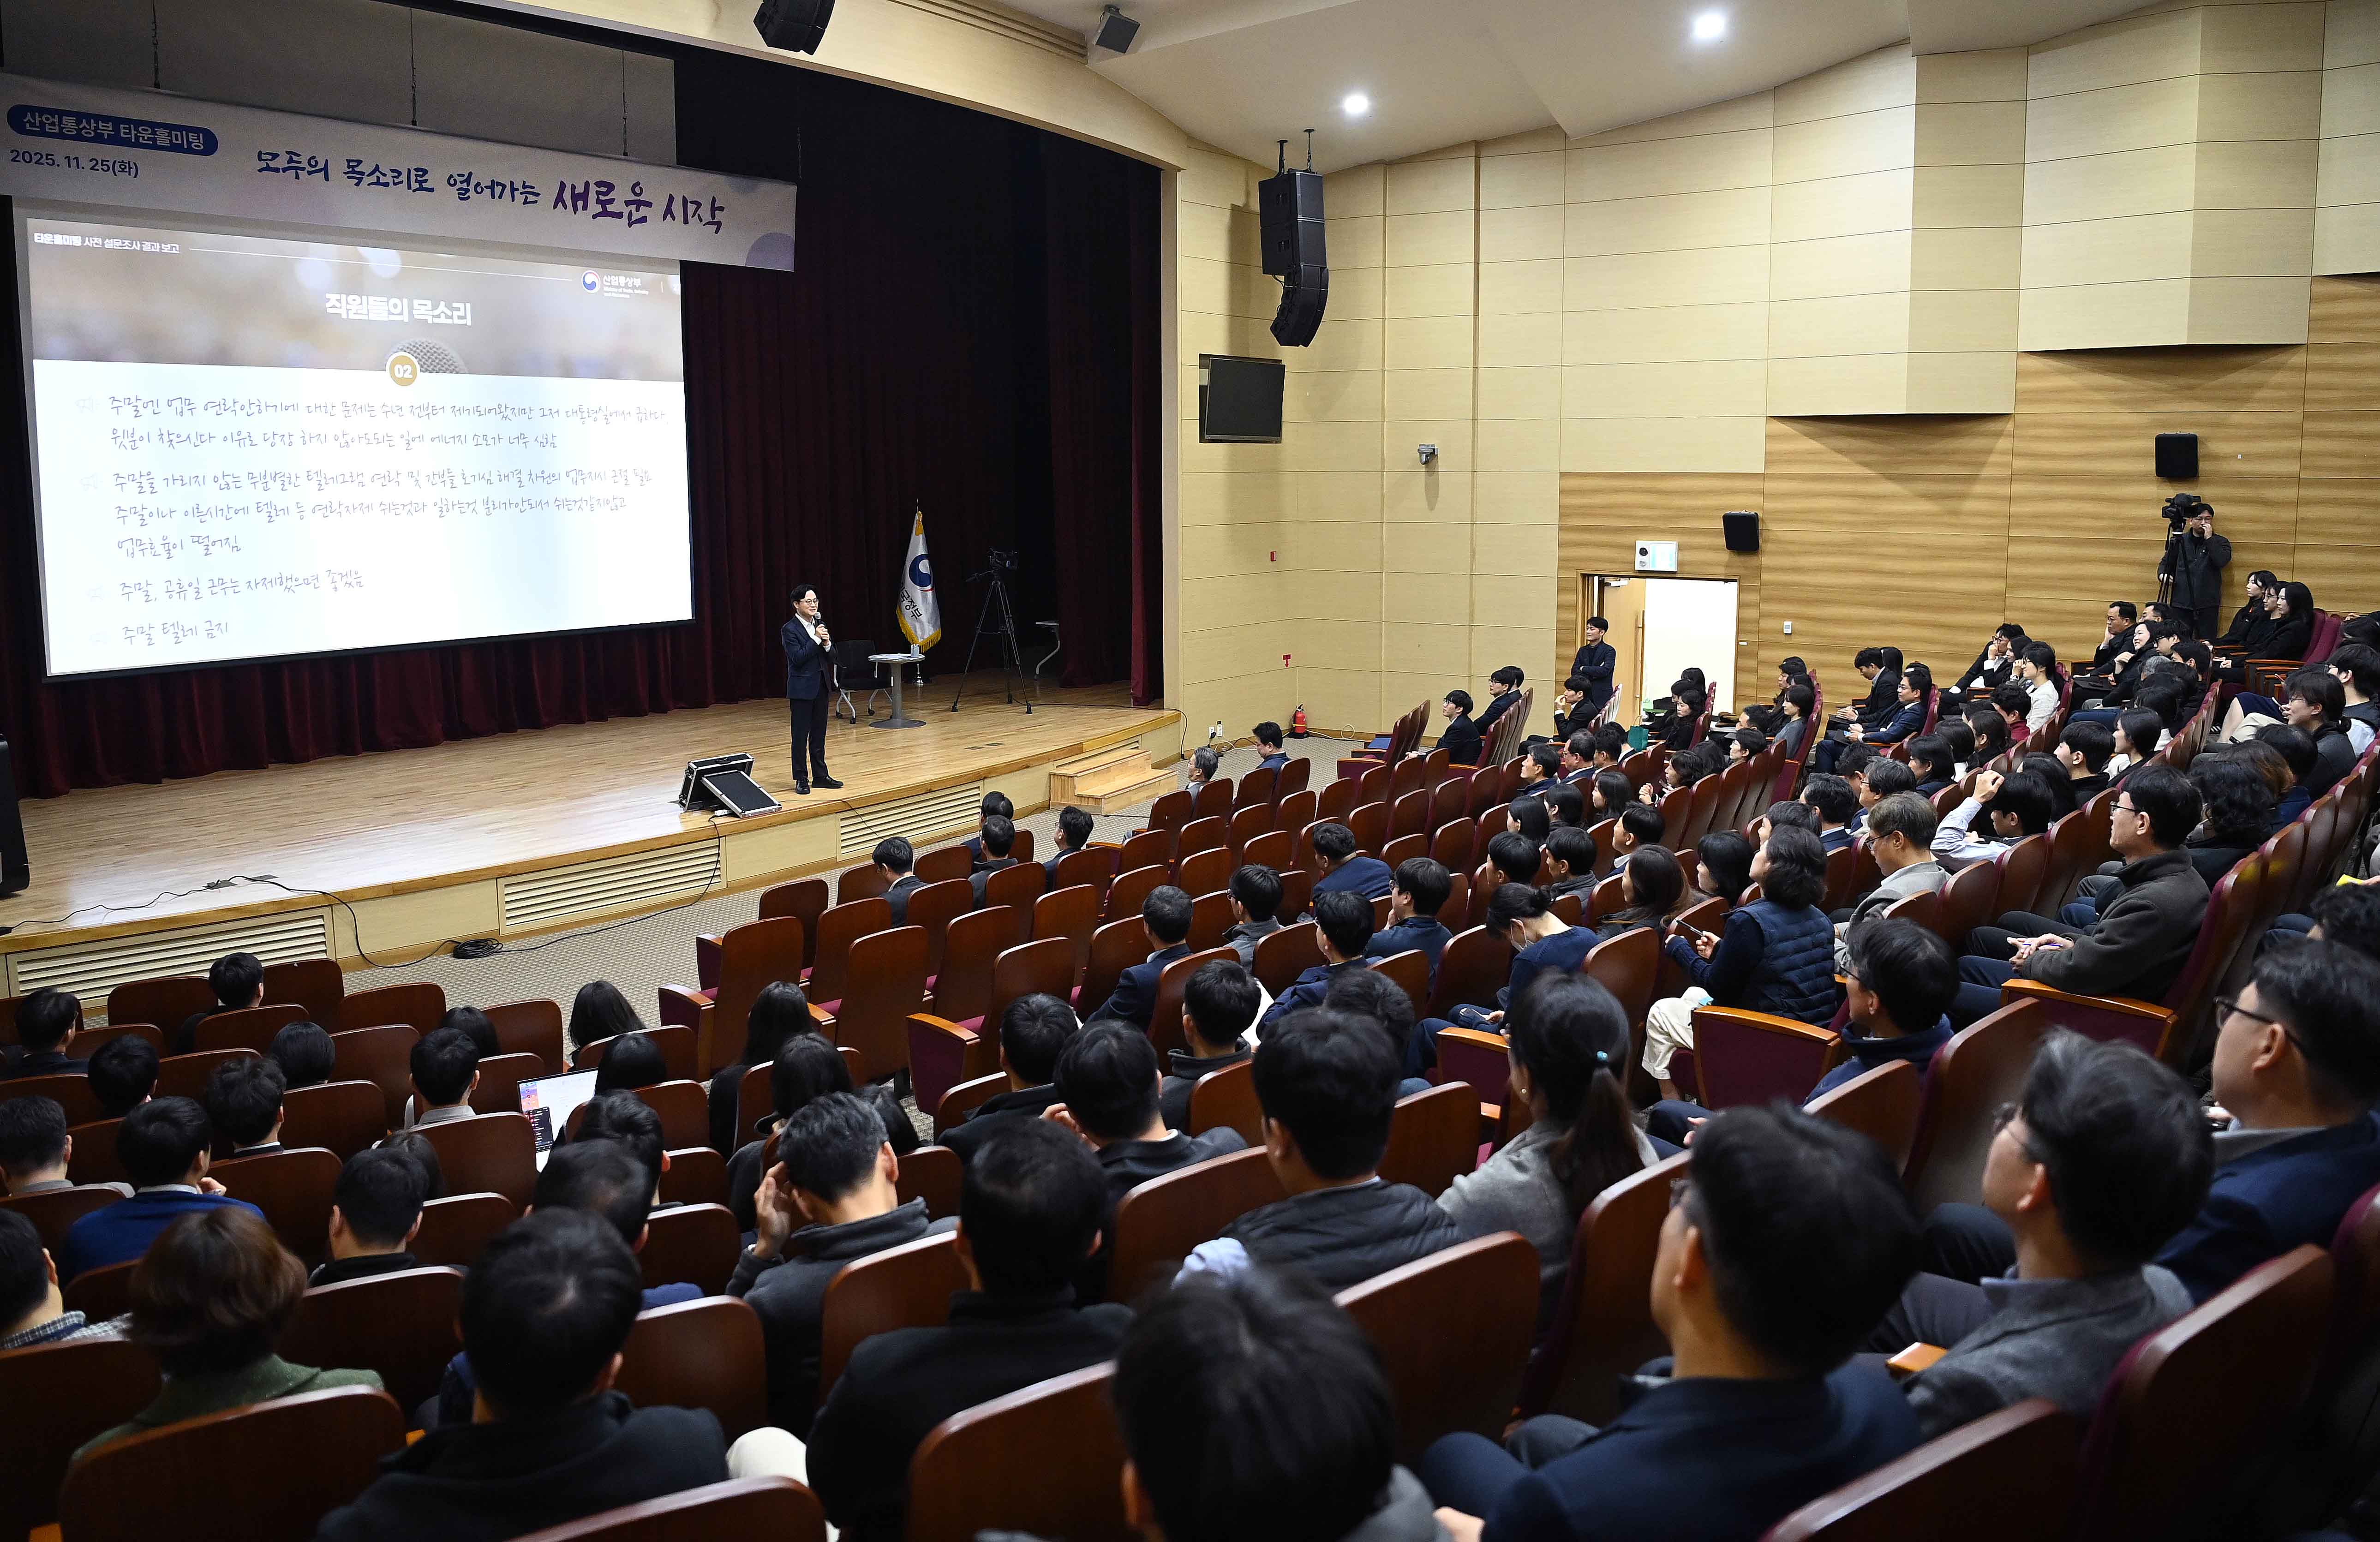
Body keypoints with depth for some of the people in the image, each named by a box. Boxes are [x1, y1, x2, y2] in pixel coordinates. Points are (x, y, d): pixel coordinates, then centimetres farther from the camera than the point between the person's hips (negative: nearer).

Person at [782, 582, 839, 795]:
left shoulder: (820, 626, 10)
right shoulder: (789, 630, -9)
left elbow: (832, 658, 9)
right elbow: (798, 658, -18)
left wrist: (827, 644, -11)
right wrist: (816, 639, -20)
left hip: (822, 687, 6)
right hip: (802, 688, -6)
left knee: (819, 734, 11)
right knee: (801, 735, 0)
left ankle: (820, 775, 18)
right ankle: (801, 778, 7)